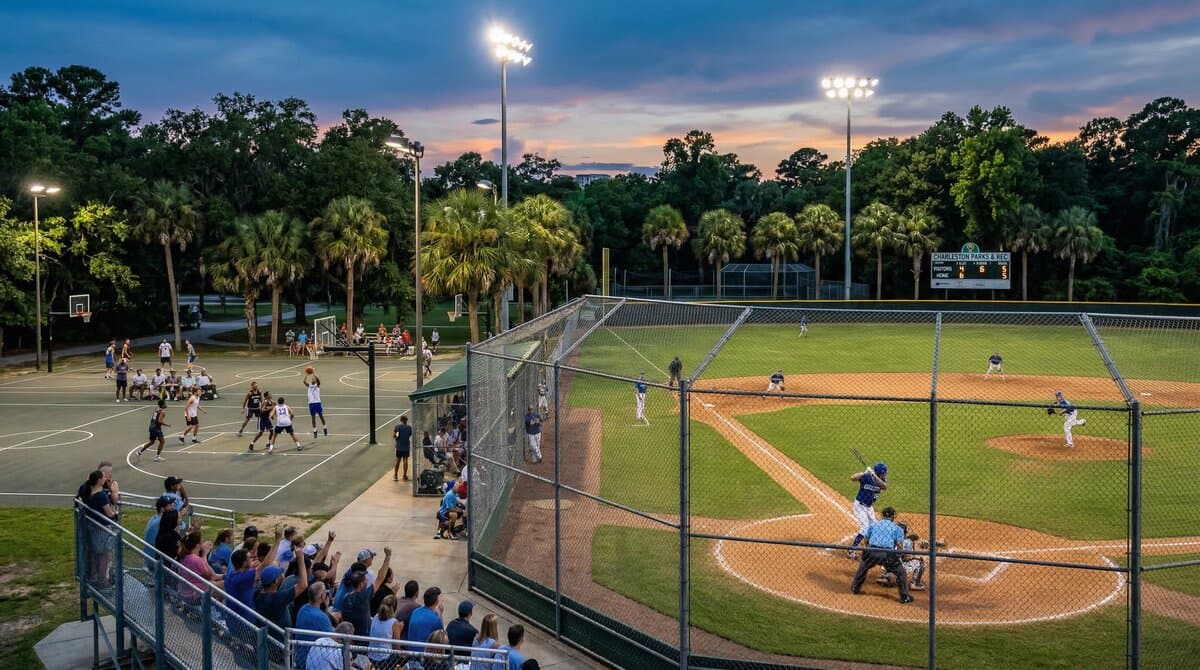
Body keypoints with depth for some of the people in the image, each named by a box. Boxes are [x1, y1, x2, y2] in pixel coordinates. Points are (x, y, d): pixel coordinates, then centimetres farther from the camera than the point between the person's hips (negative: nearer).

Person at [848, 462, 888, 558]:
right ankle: (850, 551, -11)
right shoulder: (866, 477, -24)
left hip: (869, 506, 7)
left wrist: (874, 476, -39)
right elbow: (853, 478, -39)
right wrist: (865, 472, -46)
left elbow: (884, 486, -30)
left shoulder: (882, 479, -7)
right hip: (860, 506, -7)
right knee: (865, 528, -15)